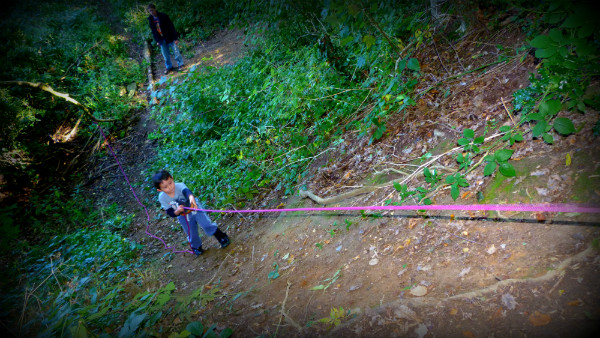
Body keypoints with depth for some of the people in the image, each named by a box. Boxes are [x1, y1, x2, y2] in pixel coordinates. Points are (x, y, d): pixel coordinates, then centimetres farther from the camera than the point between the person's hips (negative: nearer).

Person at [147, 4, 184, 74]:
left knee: (176, 52, 2)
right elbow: (153, 31, 10)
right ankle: (169, 67, 27)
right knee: (165, 55, 10)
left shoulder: (163, 16, -16)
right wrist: (157, 41, 10)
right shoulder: (150, 19, -1)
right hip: (162, 40, 5)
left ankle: (180, 64, 21)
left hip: (170, 38, -5)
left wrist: (175, 38, -16)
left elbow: (171, 27, -14)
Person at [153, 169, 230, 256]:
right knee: (192, 235, 14)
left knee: (207, 225, -6)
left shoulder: (179, 186, -32)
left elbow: (186, 191, -56)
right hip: (184, 217, 3)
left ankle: (221, 237, 19)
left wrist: (191, 197, -79)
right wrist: (177, 211, -37)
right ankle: (196, 247, 44)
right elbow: (170, 213, -14)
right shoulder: (162, 198, -22)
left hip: (195, 209, -2)